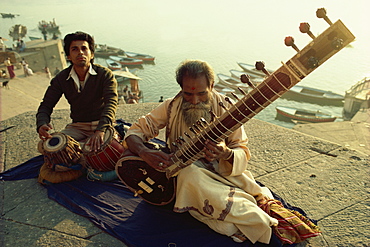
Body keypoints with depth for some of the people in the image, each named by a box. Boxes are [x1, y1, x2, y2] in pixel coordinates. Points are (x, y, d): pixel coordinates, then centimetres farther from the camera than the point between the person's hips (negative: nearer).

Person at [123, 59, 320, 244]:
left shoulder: (226, 108, -7)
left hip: (225, 174, 0)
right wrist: (144, 152, -26)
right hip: (185, 174, 1)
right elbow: (135, 132, -2)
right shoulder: (171, 107, -4)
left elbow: (243, 154, -7)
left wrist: (226, 154, -32)